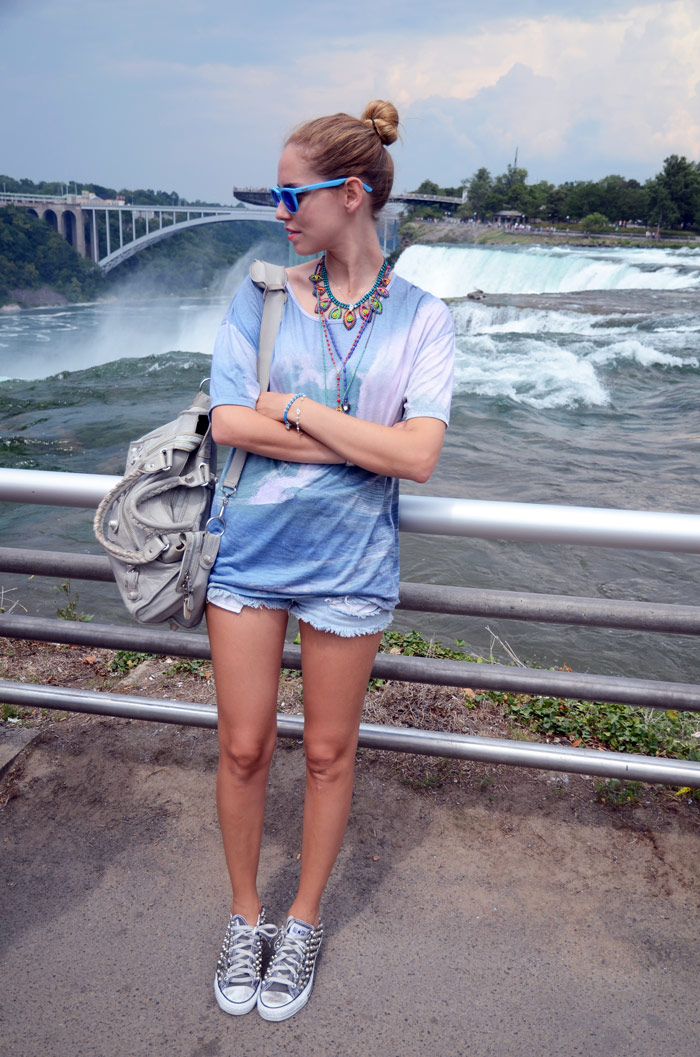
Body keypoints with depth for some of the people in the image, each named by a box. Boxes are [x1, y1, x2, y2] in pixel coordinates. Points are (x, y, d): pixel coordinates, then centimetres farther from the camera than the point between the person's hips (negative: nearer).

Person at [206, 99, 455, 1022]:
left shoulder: (422, 317, -3)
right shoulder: (260, 297, 1)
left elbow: (419, 457, -14)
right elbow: (229, 421, -10)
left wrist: (297, 409, -13)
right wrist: (365, 442, -14)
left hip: (349, 564, -1)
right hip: (250, 549, 1)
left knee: (328, 753, 13)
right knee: (244, 748, 10)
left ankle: (303, 924, 37)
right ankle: (245, 918, 36)